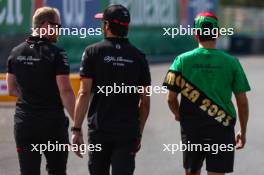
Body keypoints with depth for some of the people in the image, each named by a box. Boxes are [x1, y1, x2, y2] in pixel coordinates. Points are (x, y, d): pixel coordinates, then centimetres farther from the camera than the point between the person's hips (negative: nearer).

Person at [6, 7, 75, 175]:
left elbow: (12, 89, 13)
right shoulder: (56, 53, -11)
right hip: (53, 123, -4)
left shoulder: (16, 52, 5)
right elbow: (65, 91, -16)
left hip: (24, 123, 4)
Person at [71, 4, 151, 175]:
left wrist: (77, 129, -7)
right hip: (128, 131, 1)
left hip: (99, 129, -1)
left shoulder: (93, 52, -2)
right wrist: (139, 133, 15)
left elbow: (84, 93, -8)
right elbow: (145, 101, 6)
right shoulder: (138, 57, 5)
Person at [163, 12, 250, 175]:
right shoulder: (231, 62, -3)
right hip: (222, 130, -1)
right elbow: (242, 102, -1)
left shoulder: (182, 60, -4)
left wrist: (178, 115, 19)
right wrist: (243, 132, 11)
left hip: (191, 129, 1)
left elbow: (171, 99, -2)